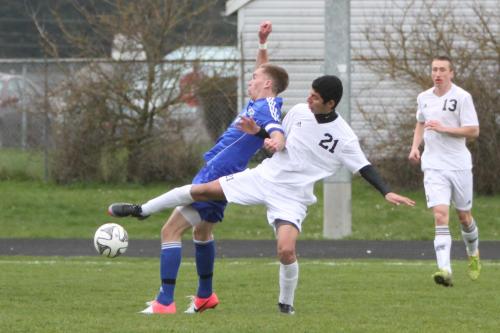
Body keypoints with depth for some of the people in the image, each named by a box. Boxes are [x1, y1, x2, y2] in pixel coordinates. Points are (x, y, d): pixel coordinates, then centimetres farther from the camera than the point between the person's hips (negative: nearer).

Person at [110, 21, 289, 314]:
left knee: (171, 231, -14)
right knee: (202, 231, 31)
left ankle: (165, 302, -18)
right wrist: (263, 44, 24)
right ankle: (205, 296, 46)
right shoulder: (261, 104, 11)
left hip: (215, 180, -11)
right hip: (218, 179, 11)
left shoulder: (266, 108, -17)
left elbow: (278, 134, -38)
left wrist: (275, 142, -60)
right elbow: (264, 71, 33)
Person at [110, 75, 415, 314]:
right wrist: (259, 132, -3)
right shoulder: (299, 112, -1)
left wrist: (387, 192, -25)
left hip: (292, 198, -4)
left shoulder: (344, 138, -15)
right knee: (201, 190, -2)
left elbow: (365, 168, -12)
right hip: (265, 176, 4)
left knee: (286, 250, -23)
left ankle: (286, 304, 4)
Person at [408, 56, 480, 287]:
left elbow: (473, 131, -11)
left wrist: (443, 128, -18)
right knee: (440, 216, -15)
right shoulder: (424, 98, 8)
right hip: (434, 167, 2)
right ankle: (445, 270, -25)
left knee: (464, 216, 12)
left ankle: (473, 255, 43)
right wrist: (415, 146, 10)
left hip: (459, 165, -2)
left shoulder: (462, 97, -8)